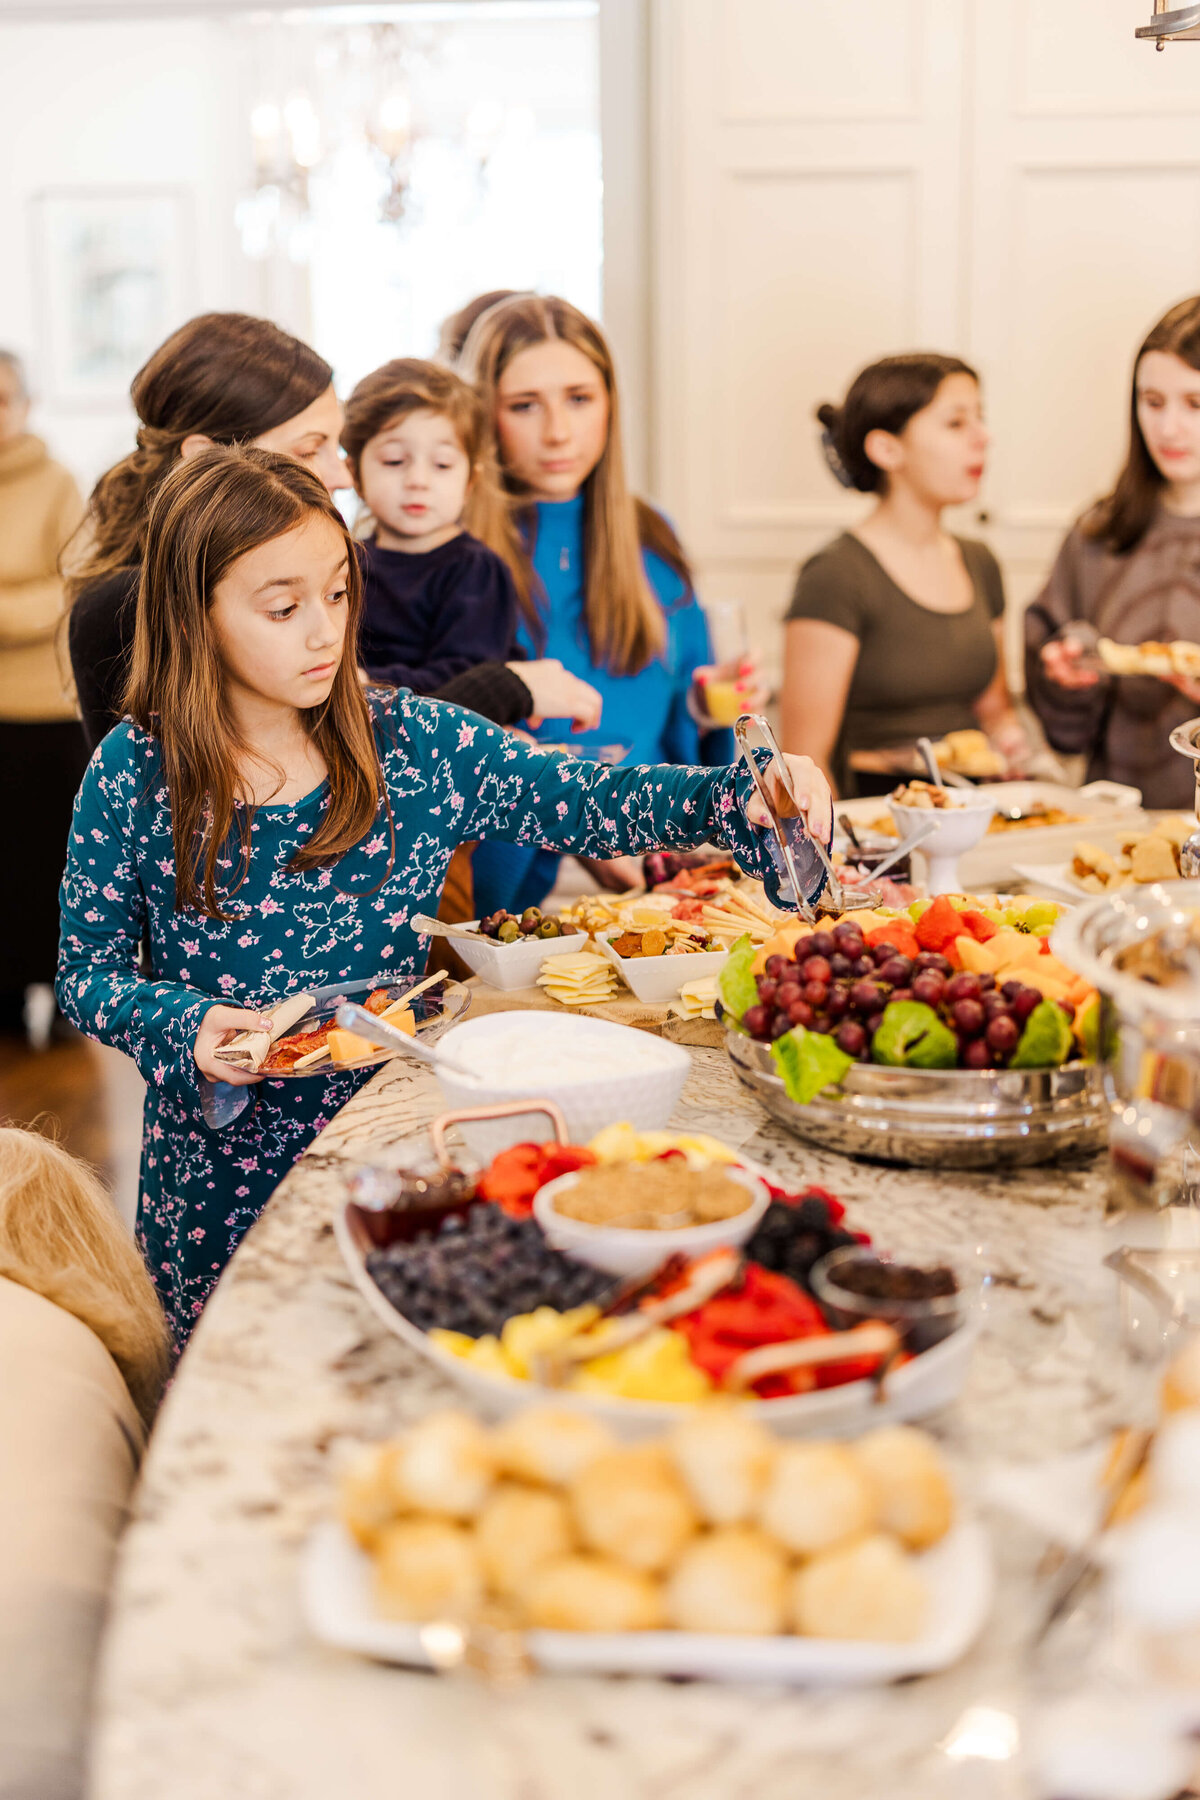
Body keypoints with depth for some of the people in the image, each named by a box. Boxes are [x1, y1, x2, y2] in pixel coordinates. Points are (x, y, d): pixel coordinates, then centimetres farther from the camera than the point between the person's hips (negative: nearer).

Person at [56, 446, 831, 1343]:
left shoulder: (414, 743, -5)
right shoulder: (134, 774, -9)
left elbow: (587, 801, -6)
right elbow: (89, 969, -1)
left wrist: (742, 795, -21)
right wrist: (186, 1027, -20)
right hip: (220, 1175, -1)